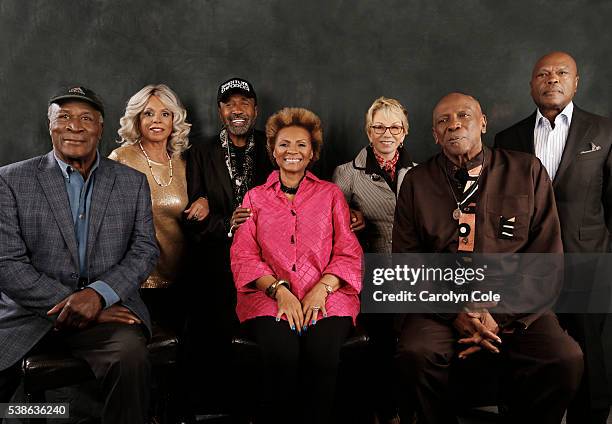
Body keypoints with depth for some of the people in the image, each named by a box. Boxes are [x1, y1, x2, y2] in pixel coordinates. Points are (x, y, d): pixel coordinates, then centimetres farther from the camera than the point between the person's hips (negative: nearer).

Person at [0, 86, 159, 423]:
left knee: (130, 356, -31)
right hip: (30, 313, 0)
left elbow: (145, 250, 4)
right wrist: (71, 303, -12)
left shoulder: (133, 182, 9)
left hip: (109, 306, 0)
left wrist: (98, 294, -13)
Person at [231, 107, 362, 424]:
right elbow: (243, 256, 7)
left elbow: (349, 252, 9)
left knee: (323, 352, -30)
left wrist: (322, 288, -10)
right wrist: (279, 290, -10)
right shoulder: (255, 198, 17)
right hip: (269, 295, 0)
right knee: (283, 353, -31)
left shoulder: (331, 194, 17)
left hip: (326, 295, 0)